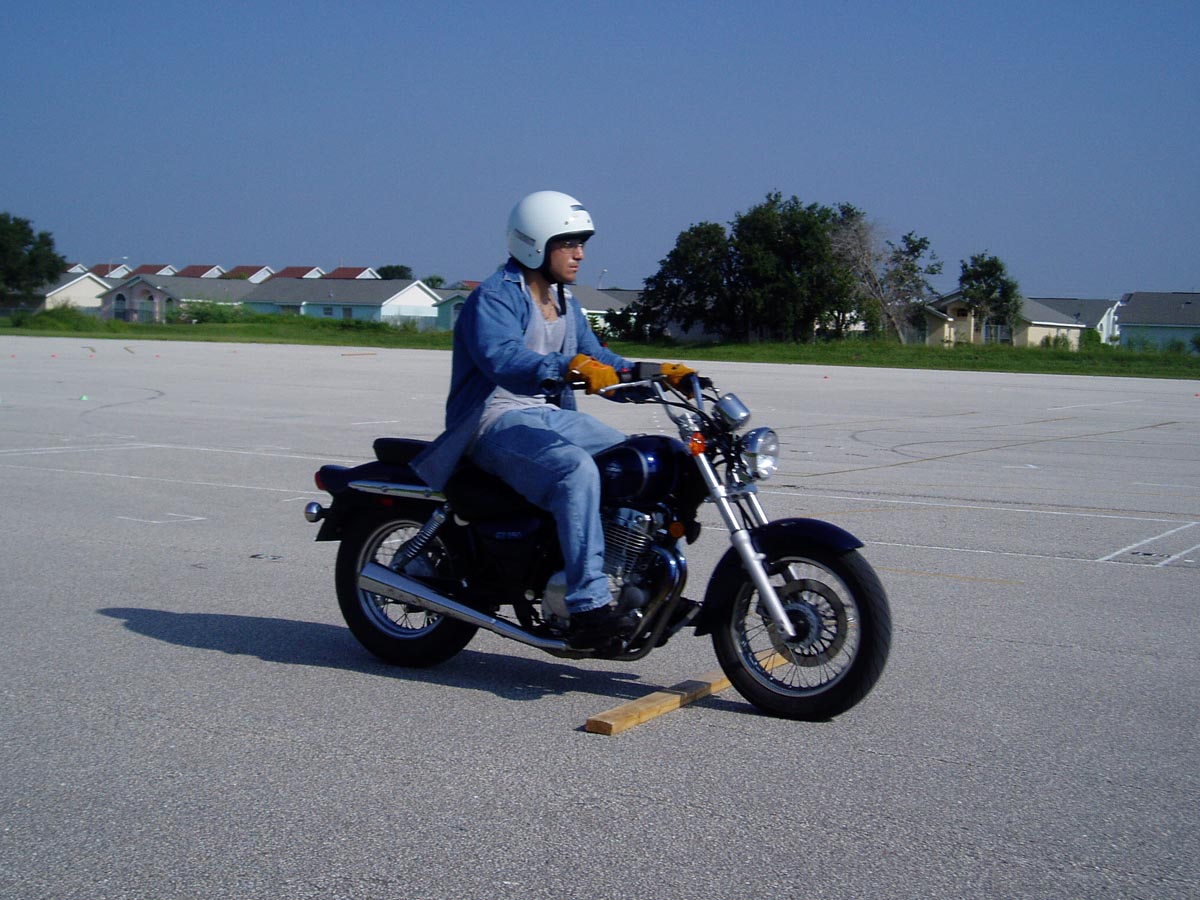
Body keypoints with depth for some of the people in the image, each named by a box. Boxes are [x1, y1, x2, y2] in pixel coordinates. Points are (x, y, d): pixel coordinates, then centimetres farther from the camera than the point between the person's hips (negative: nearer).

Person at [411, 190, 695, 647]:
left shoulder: (565, 302, 17)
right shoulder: (494, 298, -13)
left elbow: (594, 357, 19)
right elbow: (501, 359, -31)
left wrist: (656, 373, 3)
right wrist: (571, 367, -47)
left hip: (551, 415, 9)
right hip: (497, 423, -9)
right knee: (576, 470, -35)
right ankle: (588, 607, -37)